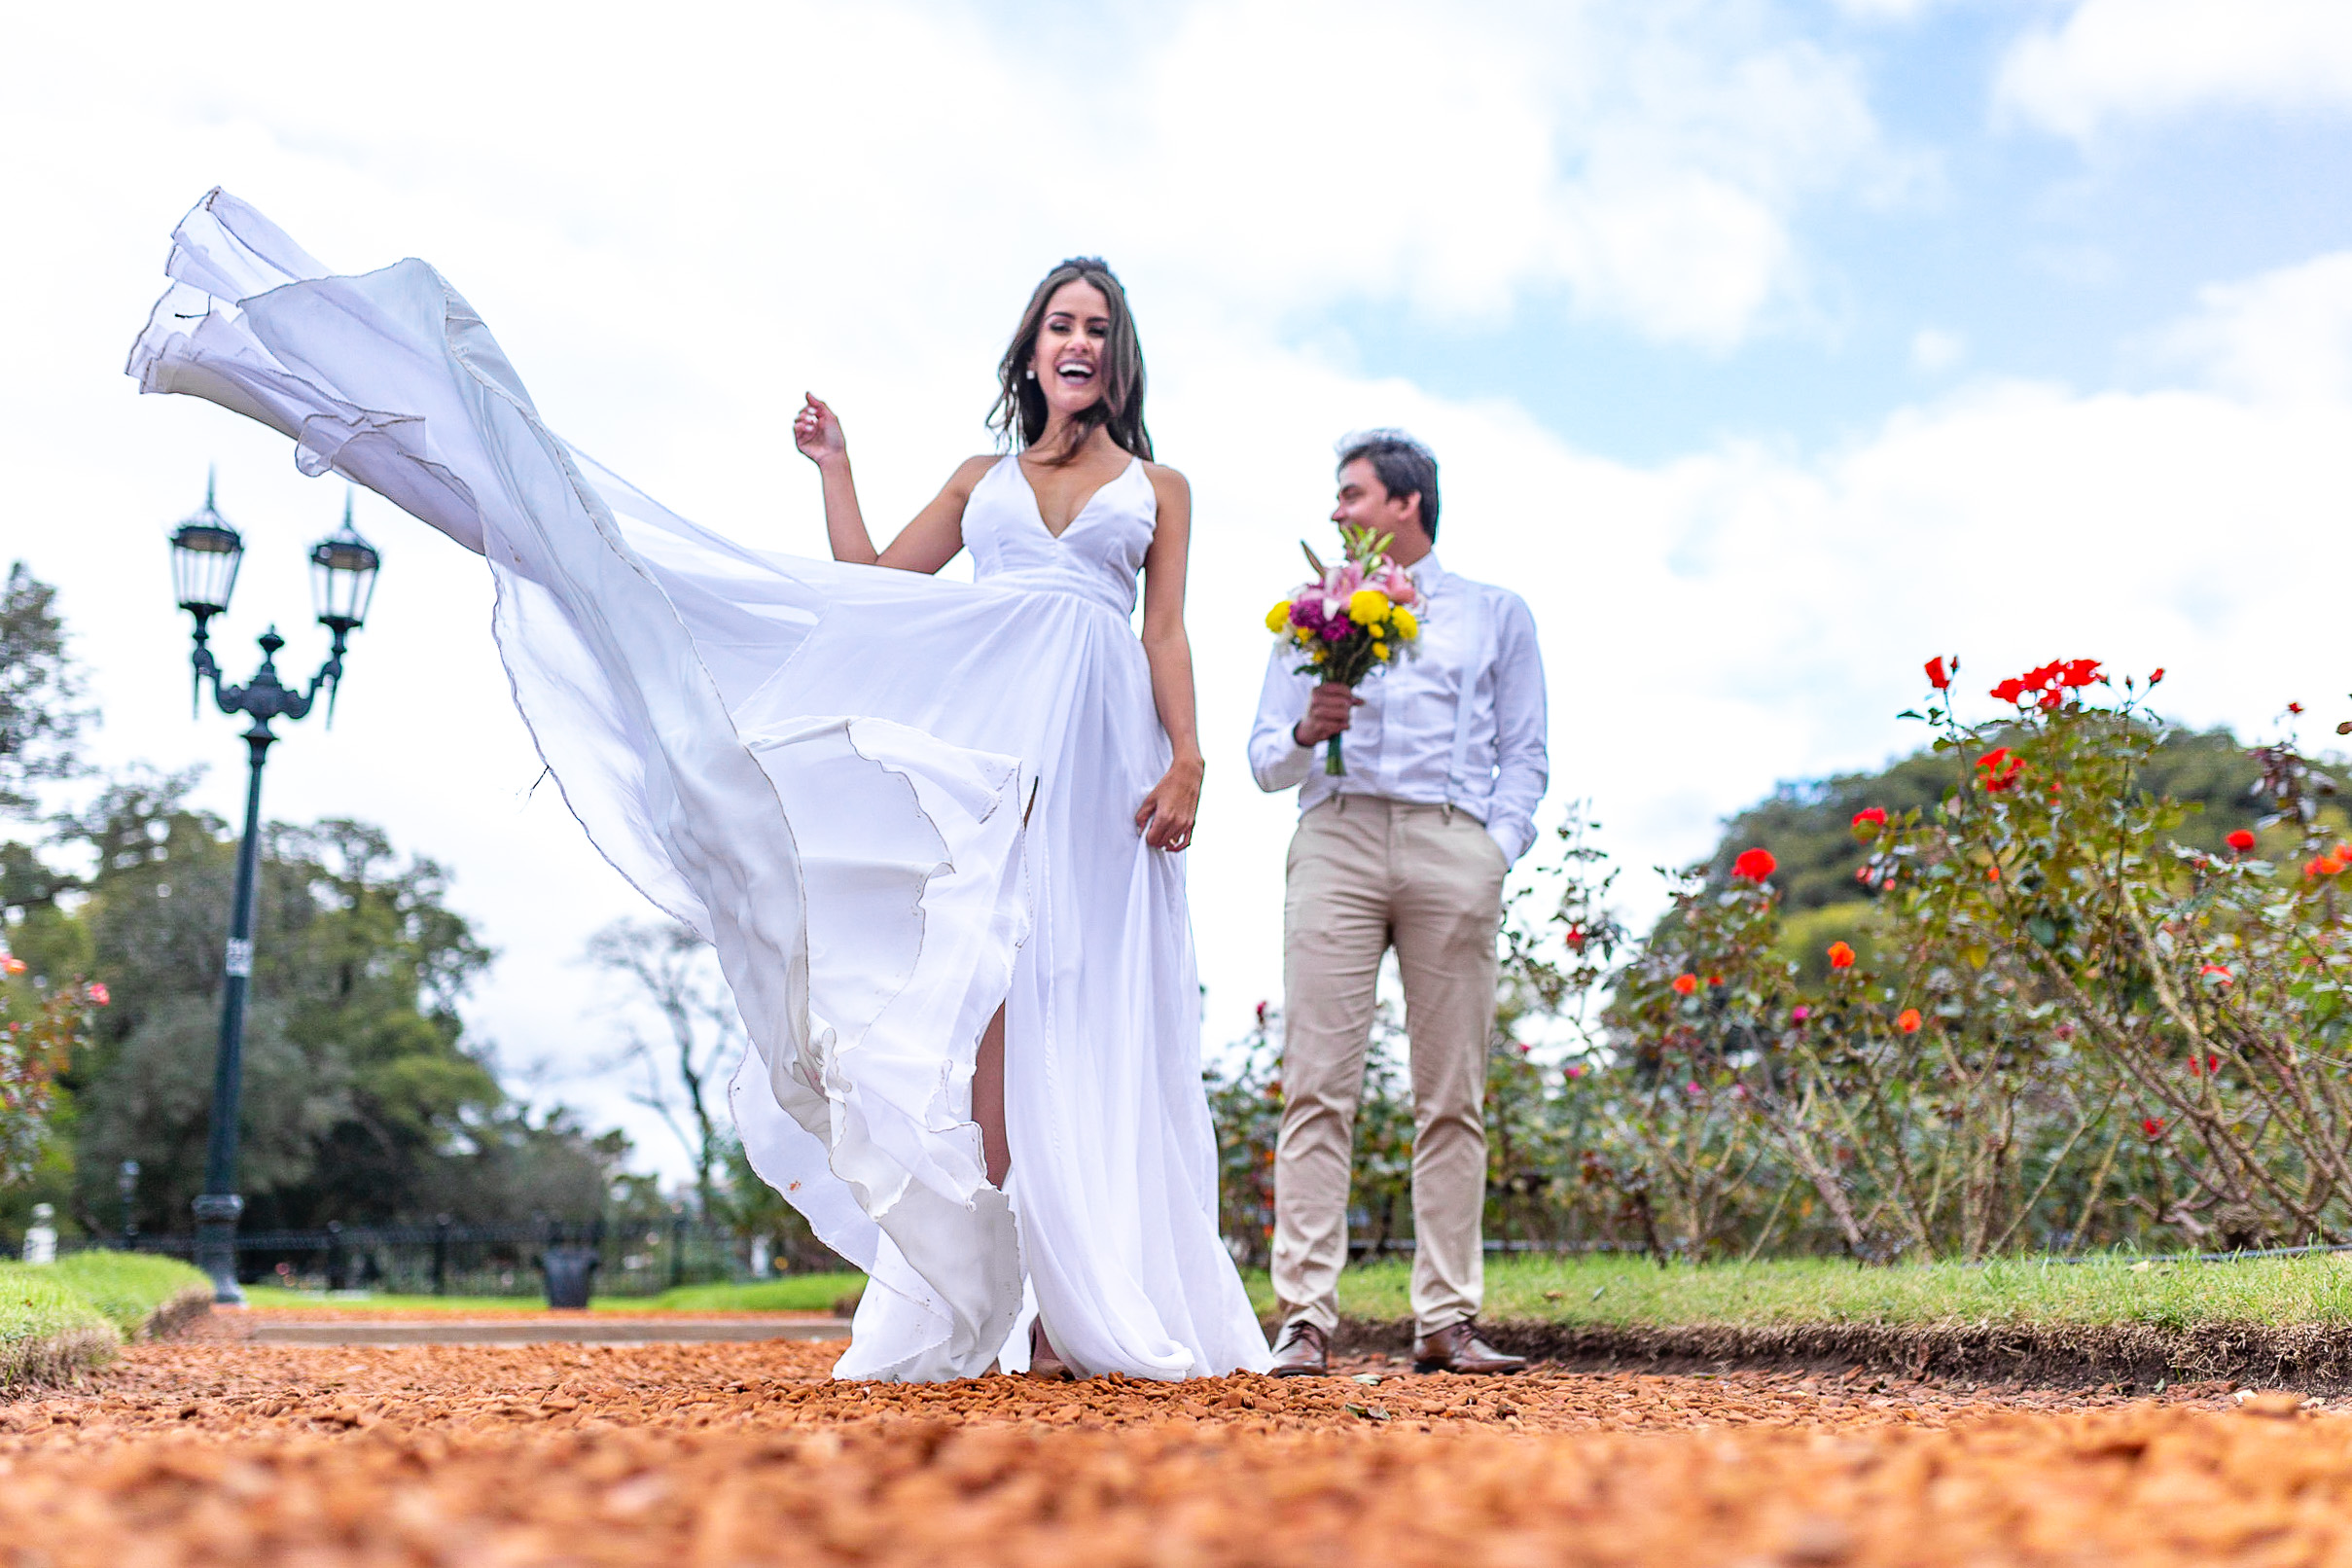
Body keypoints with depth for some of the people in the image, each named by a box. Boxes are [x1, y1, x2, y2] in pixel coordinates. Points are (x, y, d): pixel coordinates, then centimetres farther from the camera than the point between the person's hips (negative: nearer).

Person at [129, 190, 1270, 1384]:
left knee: (1083, 1013, -5)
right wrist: (832, 468, 19)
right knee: (986, 975, -10)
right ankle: (969, 1291, -8)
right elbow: (871, 585, 19)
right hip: (986, 731, 1)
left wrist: (1188, 762, -4)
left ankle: (1101, 1297, 0)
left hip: (1104, 747, -1)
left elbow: (1167, 636, 8)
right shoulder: (982, 476, 23)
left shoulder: (1156, 488, 18)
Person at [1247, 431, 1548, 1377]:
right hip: (1336, 838, 1)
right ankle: (1305, 1318, -9)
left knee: (1453, 1097, -3)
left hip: (1453, 846, 0)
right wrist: (1306, 732, -3)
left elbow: (1524, 755, 13)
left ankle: (1446, 1321, 1)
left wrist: (1499, 849, -3)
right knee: (1318, 1087, -9)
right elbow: (1264, 759, 19)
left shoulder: (1494, 614, 21)